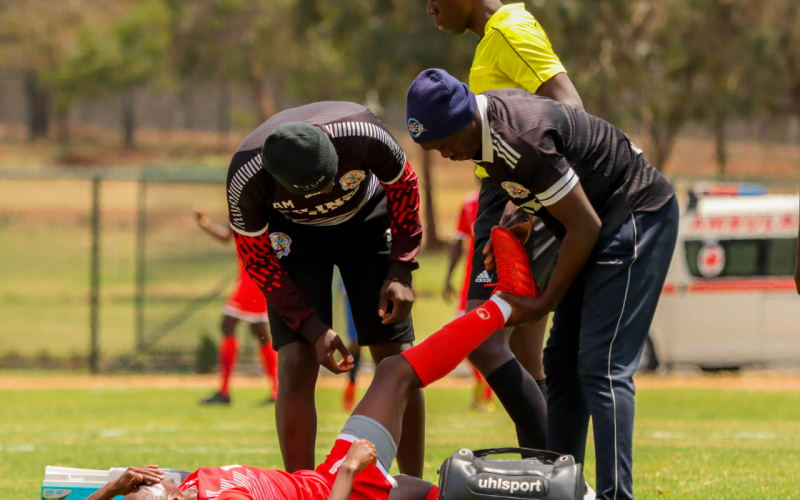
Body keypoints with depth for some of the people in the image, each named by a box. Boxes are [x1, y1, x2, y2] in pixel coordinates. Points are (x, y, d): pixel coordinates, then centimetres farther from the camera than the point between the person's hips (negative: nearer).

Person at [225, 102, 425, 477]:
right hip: (294, 234, -1)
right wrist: (314, 329, -24)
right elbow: (257, 259, -17)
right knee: (297, 363, -16)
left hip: (366, 221, 1)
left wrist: (400, 270, -17)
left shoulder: (362, 136, -36)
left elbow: (403, 188, -12)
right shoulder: (246, 178, -35)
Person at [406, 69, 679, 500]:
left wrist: (545, 304, -13)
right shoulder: (488, 115, 0)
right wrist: (521, 220, 3)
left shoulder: (520, 140, -29)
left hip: (637, 217, -10)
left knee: (601, 366, -17)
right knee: (563, 362, 9)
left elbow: (585, 226, -22)